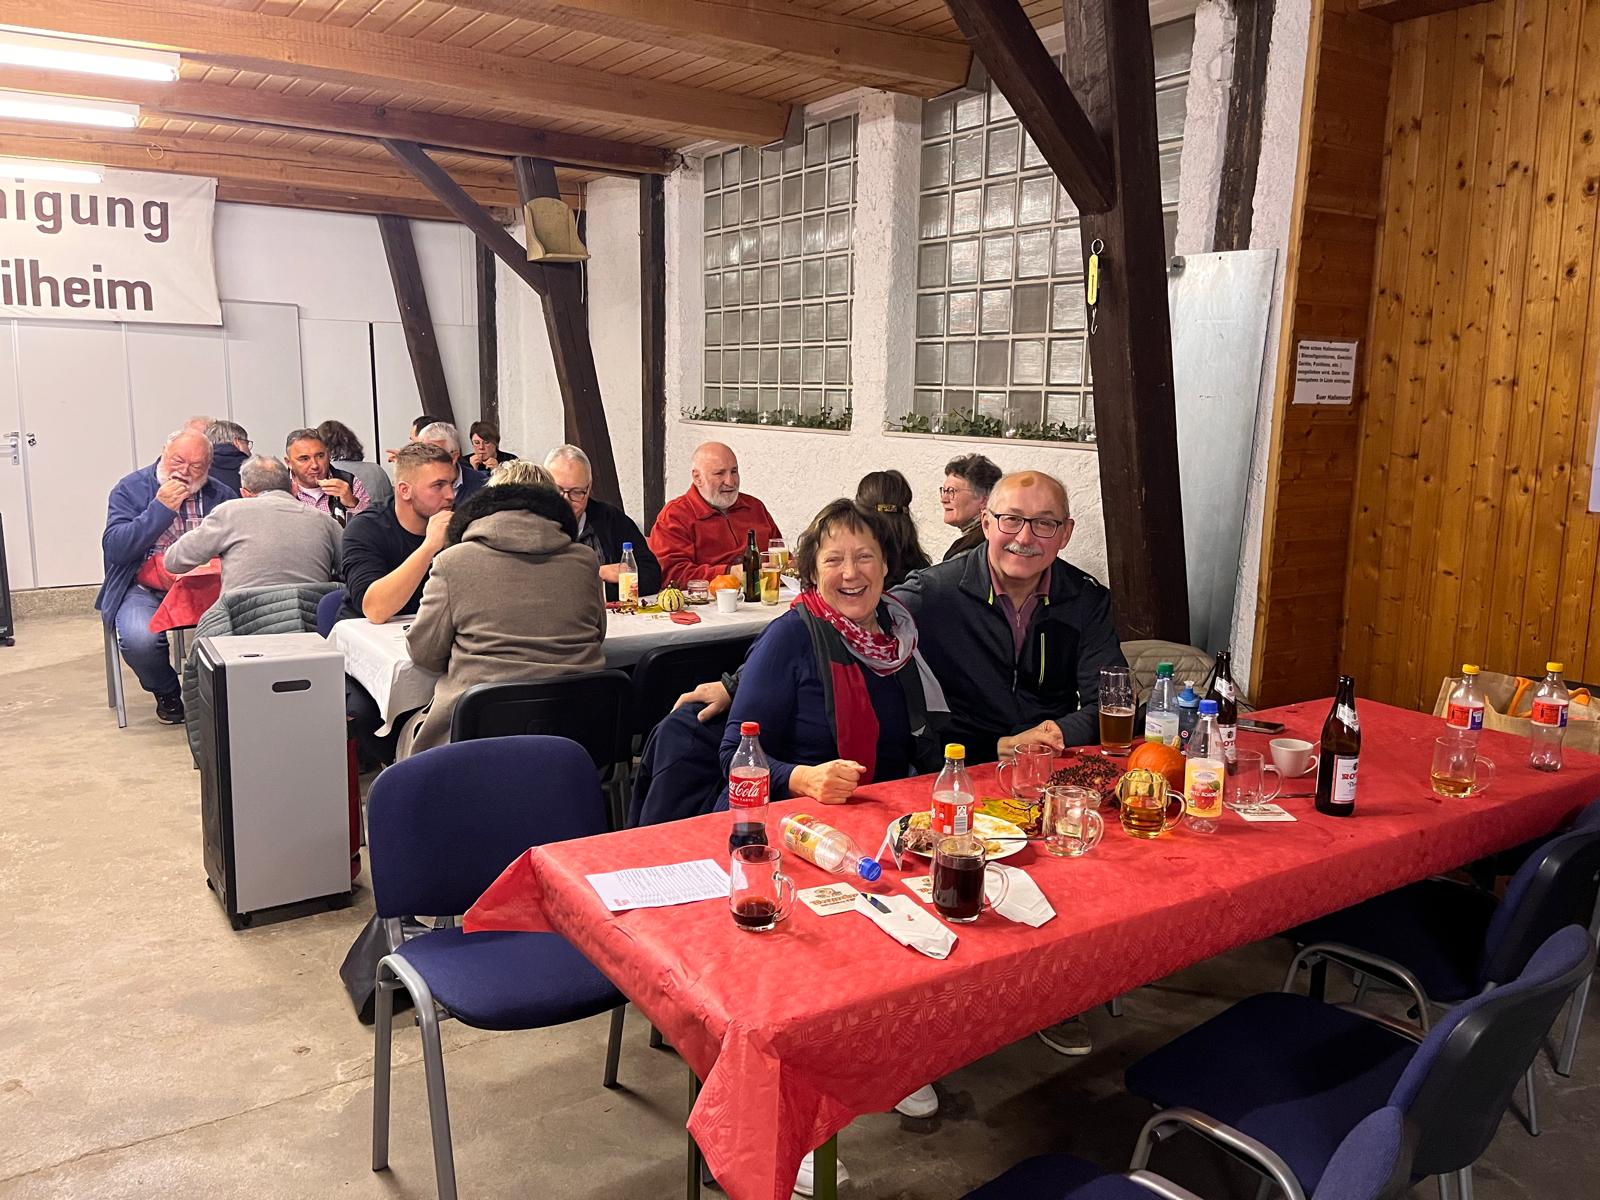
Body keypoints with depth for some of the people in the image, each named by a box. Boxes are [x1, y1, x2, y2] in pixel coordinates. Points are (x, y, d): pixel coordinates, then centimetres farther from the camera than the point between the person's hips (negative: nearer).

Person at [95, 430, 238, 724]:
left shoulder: (222, 495, 10)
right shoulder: (131, 488, 5)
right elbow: (115, 548, -7)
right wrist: (160, 508, -11)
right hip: (144, 590, -1)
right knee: (140, 639, -32)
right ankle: (166, 694, 2)